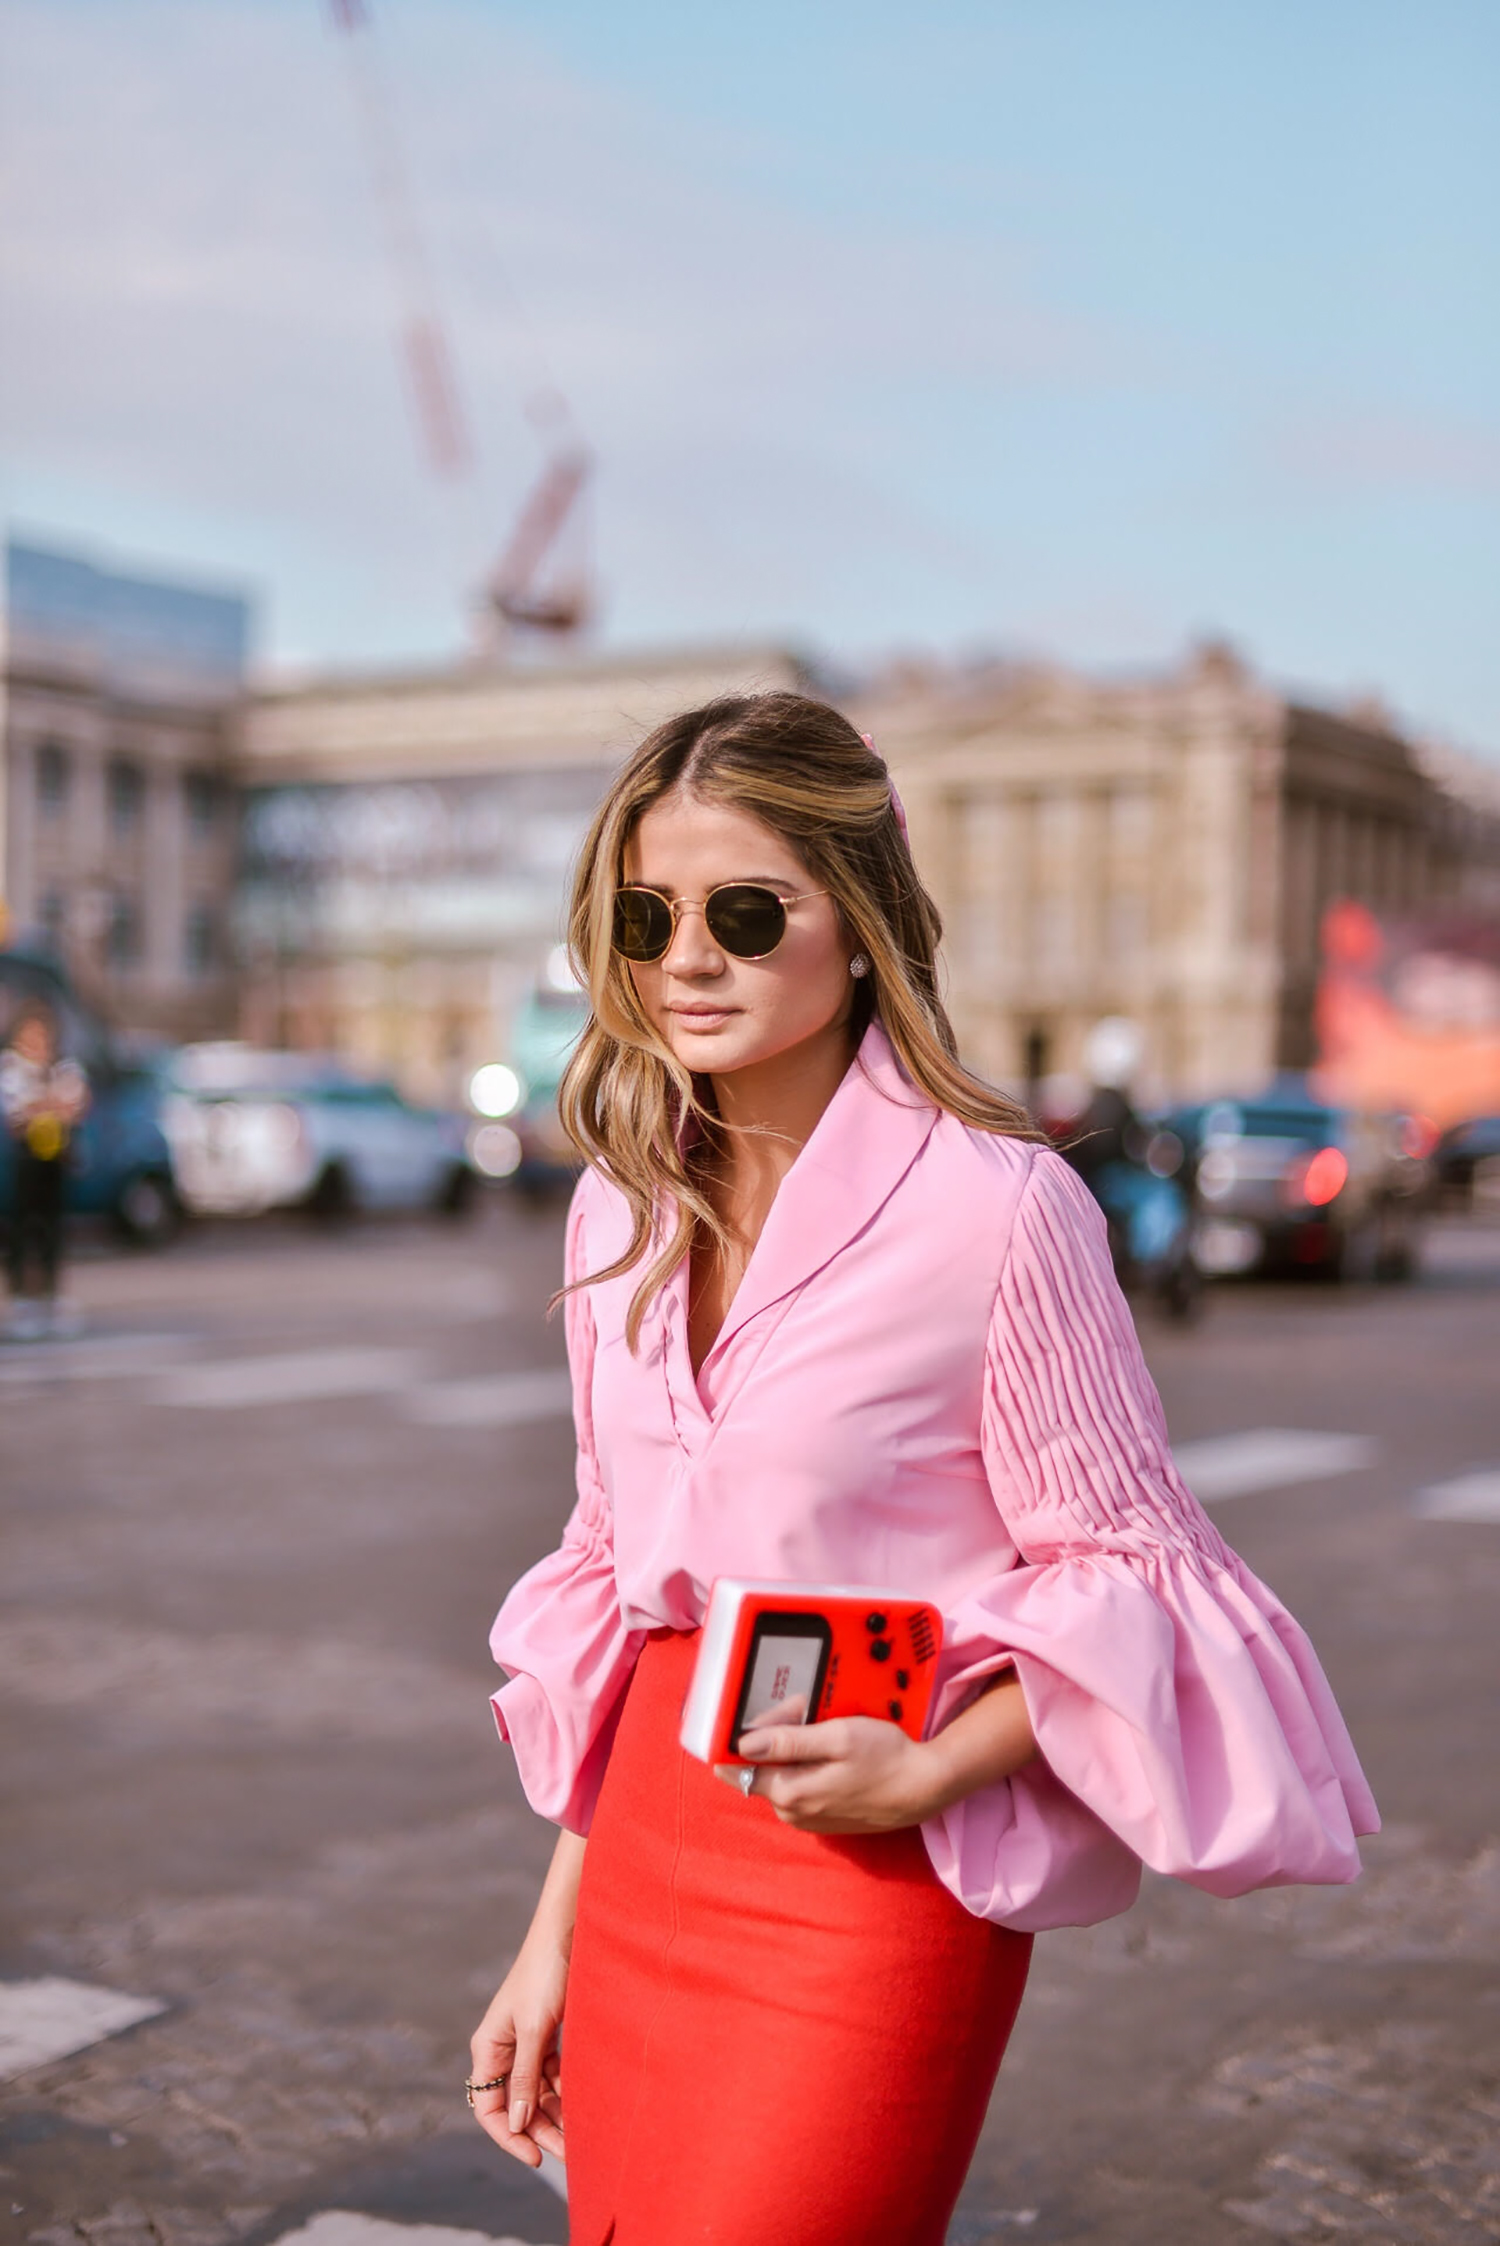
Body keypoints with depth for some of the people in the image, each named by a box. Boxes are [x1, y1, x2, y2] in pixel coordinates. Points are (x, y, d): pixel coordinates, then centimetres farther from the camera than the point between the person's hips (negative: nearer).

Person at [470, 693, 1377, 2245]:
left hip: (876, 1883, -6)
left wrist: (929, 1771, -21)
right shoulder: (624, 1215, 5)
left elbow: (1126, 1563, -6)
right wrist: (555, 1935, 13)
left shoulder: (998, 1205, -14)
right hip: (645, 1867, 6)